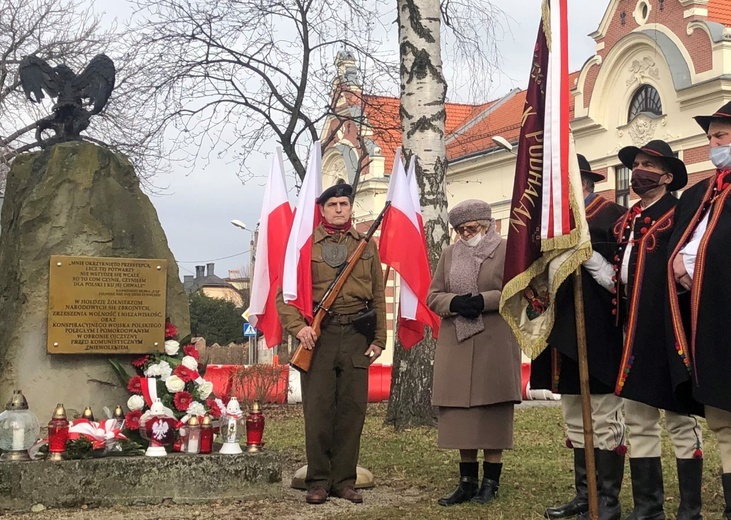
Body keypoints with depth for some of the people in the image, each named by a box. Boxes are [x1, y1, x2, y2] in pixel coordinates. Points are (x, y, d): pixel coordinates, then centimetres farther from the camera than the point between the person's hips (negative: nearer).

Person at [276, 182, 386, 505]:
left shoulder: (367, 246, 14)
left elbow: (378, 297, 14)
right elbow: (284, 292, 2)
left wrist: (379, 339, 6)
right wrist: (298, 326, -13)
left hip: (356, 336, 2)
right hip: (318, 335, -2)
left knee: (352, 409, 3)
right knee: (318, 410, -1)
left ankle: (344, 480, 12)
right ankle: (318, 481, 7)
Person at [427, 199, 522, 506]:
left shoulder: (507, 251, 2)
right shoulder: (449, 255, 15)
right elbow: (433, 296, 12)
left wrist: (484, 300, -17)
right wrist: (455, 302, -9)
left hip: (495, 345, -4)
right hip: (455, 345, 4)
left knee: (493, 412, -2)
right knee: (460, 414, 4)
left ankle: (490, 482, 5)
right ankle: (467, 481, 11)